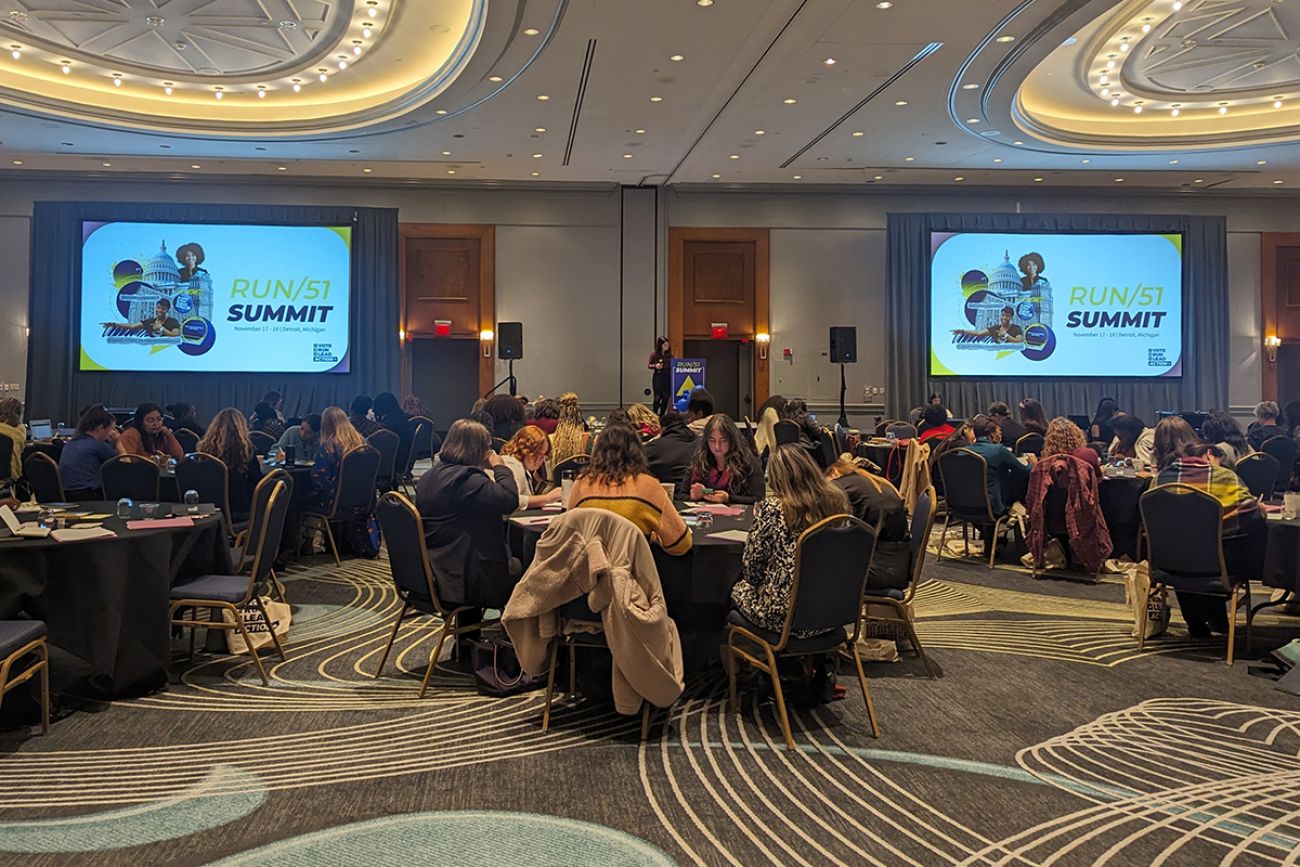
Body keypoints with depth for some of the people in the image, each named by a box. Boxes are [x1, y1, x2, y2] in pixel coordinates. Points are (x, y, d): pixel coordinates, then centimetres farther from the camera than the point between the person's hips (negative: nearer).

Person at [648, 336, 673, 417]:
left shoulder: (670, 355, 5)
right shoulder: (654, 355, -3)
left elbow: (673, 366, 11)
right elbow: (648, 365, 3)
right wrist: (655, 366, -15)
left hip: (668, 378, 3)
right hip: (658, 378, -3)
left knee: (666, 397, 4)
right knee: (658, 397, -2)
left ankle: (662, 415, 15)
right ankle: (655, 415, 12)